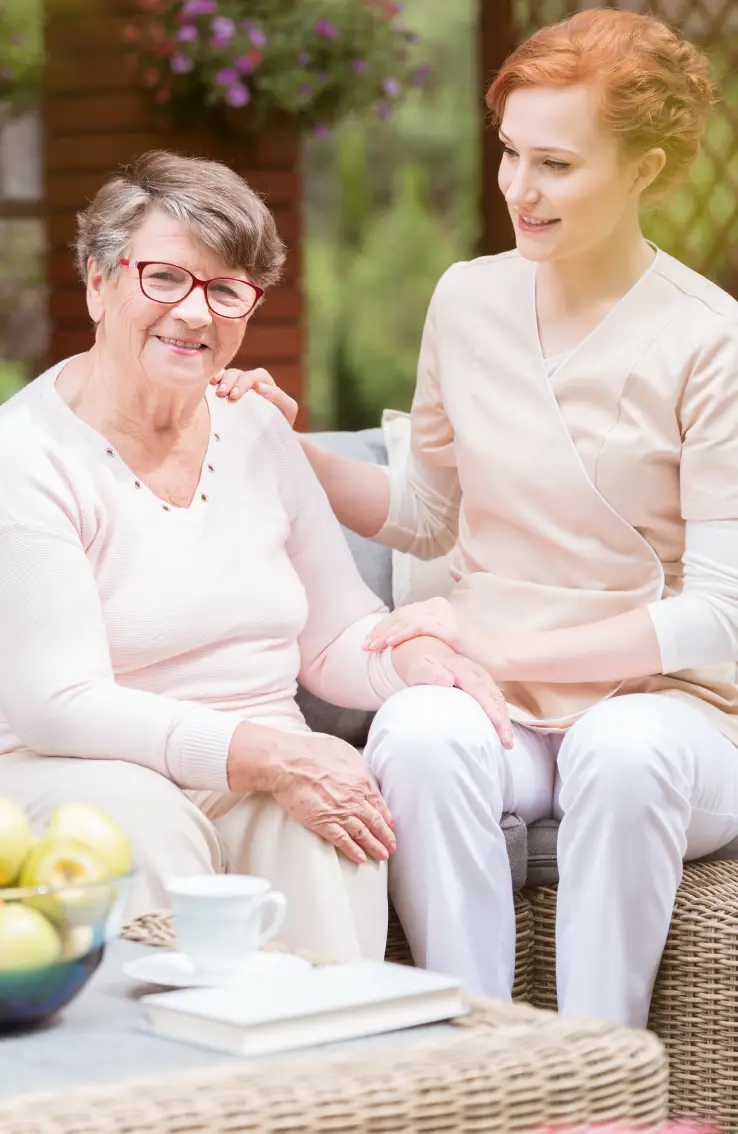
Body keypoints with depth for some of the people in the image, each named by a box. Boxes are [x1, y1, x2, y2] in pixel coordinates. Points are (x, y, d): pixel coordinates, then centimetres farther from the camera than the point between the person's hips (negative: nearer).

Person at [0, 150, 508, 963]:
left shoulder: (256, 432, 11)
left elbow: (336, 632, 15)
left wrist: (414, 657, -10)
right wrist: (261, 753, -25)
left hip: (267, 777, 4)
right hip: (79, 777, -4)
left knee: (333, 807, -28)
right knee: (142, 818, -36)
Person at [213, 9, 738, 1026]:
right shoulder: (469, 301, 8)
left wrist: (494, 634, -15)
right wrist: (287, 451, 5)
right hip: (499, 708, 3)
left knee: (627, 748, -38)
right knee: (418, 733, -32)